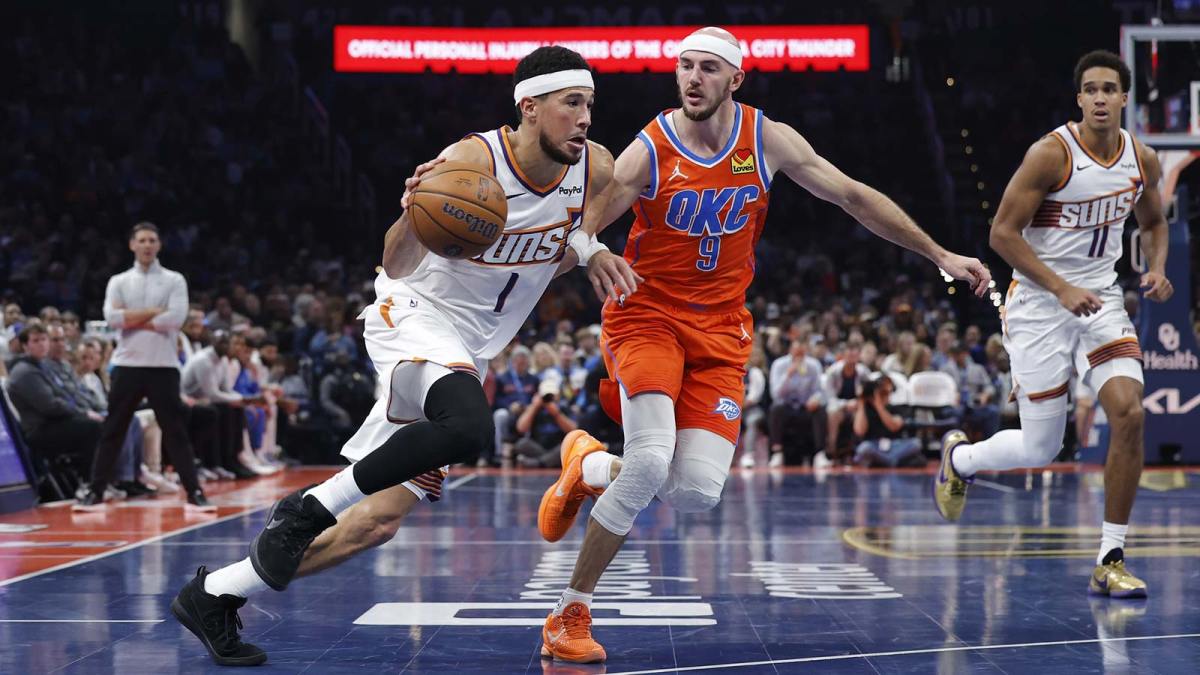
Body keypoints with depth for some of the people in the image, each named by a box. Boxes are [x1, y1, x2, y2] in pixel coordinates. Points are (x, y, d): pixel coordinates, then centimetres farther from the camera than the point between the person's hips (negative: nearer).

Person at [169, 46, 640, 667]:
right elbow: (398, 265, -21)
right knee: (469, 428, -39)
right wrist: (413, 215, -42)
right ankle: (307, 508, -21)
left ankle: (214, 595, 14)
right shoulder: (471, 161, -23)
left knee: (379, 521, 2)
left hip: (470, 351, 7)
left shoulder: (594, 168, -6)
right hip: (415, 318, -7)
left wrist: (587, 251, -6)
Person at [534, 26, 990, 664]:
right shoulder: (647, 154, -14)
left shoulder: (768, 140, -5)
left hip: (719, 328, 4)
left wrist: (940, 255, 5)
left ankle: (590, 465, 21)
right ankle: (571, 611, -9)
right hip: (647, 314, -4)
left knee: (698, 492, -10)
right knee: (651, 461, -25)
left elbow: (854, 197, 4)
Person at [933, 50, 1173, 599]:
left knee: (1129, 414, -16)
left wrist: (1156, 269, 0)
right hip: (1039, 305, -4)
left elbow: (1153, 223, 21)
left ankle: (1111, 561, -6)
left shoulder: (1143, 160, 2)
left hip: (1103, 301, 5)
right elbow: (1003, 232, -15)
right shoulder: (1051, 154, -16)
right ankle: (959, 457, 34)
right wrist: (1062, 289, -22)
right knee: (1040, 450, -1)